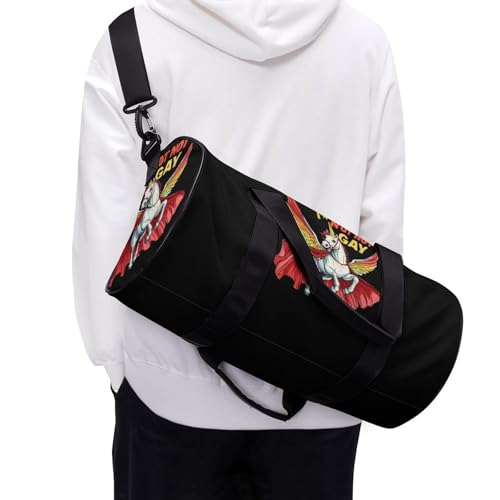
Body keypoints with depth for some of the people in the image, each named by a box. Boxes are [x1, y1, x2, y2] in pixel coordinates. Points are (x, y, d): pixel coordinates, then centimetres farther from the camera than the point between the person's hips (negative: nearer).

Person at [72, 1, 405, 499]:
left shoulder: (132, 41, -10)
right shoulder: (365, 40, -4)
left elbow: (107, 218, -9)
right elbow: (382, 218, -2)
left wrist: (110, 348, 3)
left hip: (177, 374, -1)